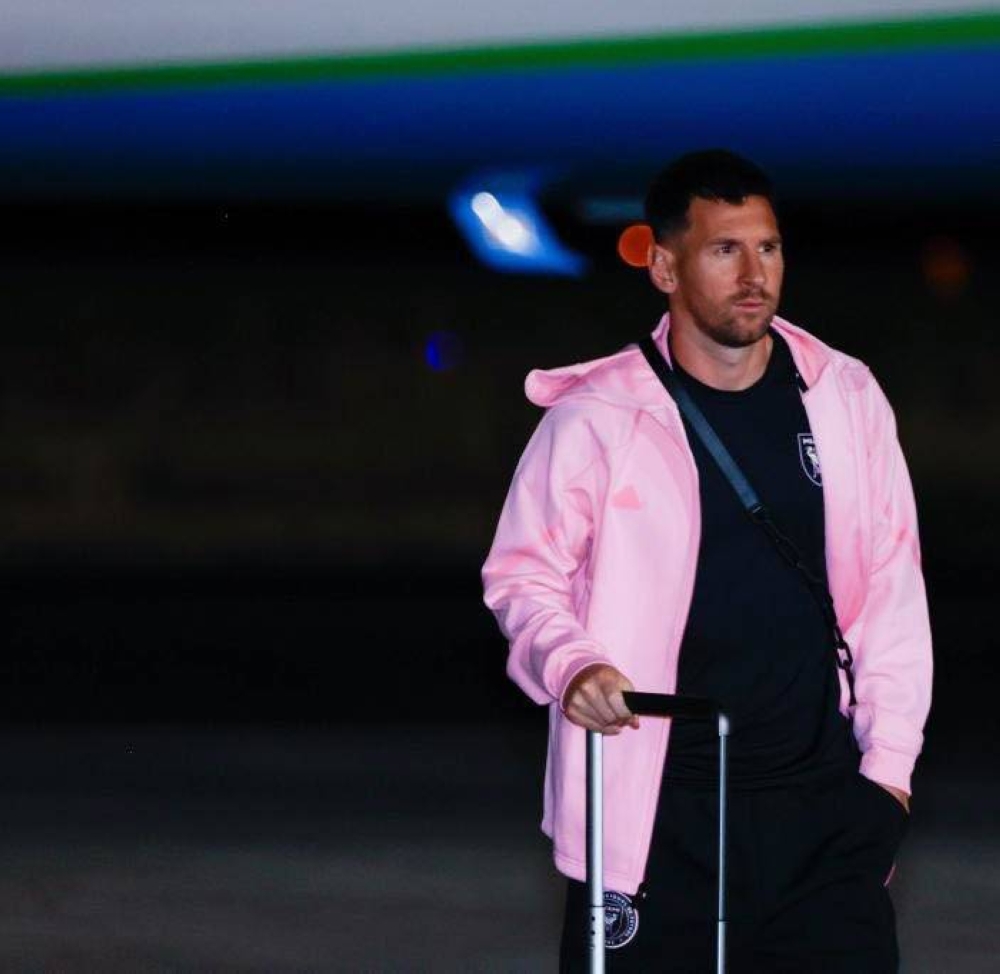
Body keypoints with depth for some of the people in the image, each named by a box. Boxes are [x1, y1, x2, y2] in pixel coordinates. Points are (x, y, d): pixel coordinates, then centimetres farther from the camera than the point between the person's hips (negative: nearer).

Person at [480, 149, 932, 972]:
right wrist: (570, 664, -17)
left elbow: (890, 586, 12)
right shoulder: (595, 416, -4)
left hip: (824, 801, 3)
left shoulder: (846, 398, 7)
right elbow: (521, 574, 3)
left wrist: (889, 761, 7)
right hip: (658, 811, -3)